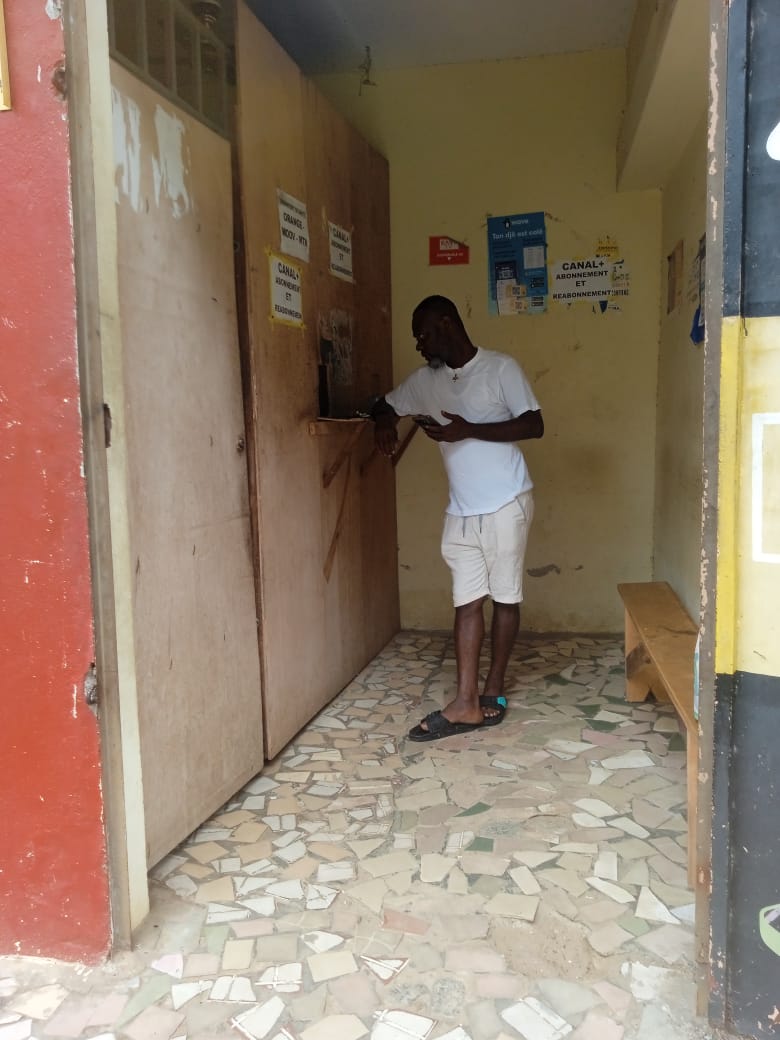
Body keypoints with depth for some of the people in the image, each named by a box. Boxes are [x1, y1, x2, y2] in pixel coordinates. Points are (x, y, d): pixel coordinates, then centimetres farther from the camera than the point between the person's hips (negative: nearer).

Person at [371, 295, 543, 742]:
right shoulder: (426, 379, 8)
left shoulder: (501, 368, -7)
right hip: (461, 511, 5)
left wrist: (469, 430, -20)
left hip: (505, 505, -5)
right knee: (467, 602, 4)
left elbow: (534, 425, -12)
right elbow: (385, 405, 20)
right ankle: (466, 703, 6)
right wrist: (385, 424, -4)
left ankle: (494, 690, 19)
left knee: (505, 598, 5)